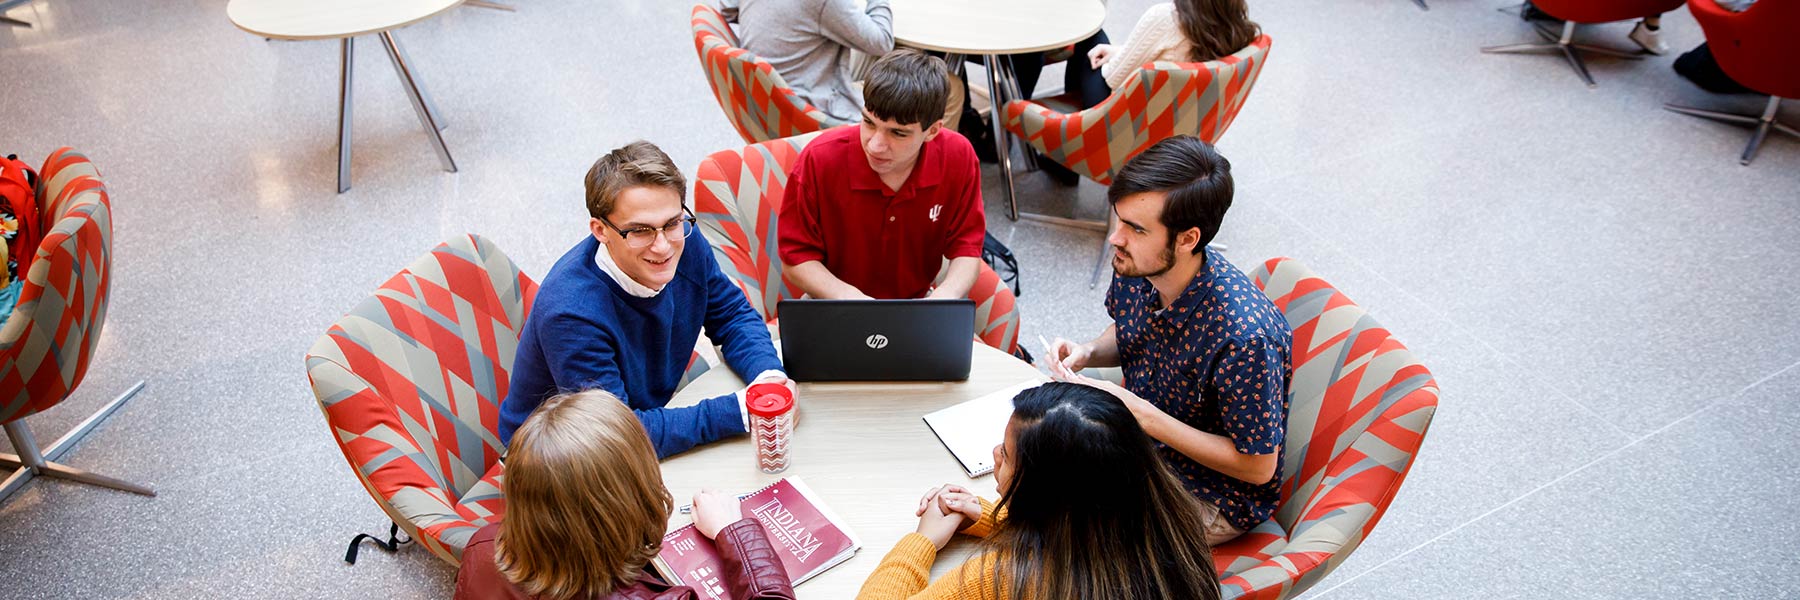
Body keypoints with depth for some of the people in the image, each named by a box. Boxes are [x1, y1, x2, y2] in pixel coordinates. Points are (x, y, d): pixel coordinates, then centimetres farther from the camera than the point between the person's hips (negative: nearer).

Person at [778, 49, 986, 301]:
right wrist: (849, 298, -27)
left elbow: (966, 249, -6)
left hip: (918, 301, 2)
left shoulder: (958, 157, -14)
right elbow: (795, 257, -11)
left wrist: (944, 296, -27)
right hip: (834, 309, -1)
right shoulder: (820, 159, -20)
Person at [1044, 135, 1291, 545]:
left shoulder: (1244, 334, -35)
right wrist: (1088, 353, -13)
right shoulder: (1135, 266, -14)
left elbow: (1258, 467, -24)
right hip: (1141, 439, 7)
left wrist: (1142, 415, -30)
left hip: (1212, 494, -6)